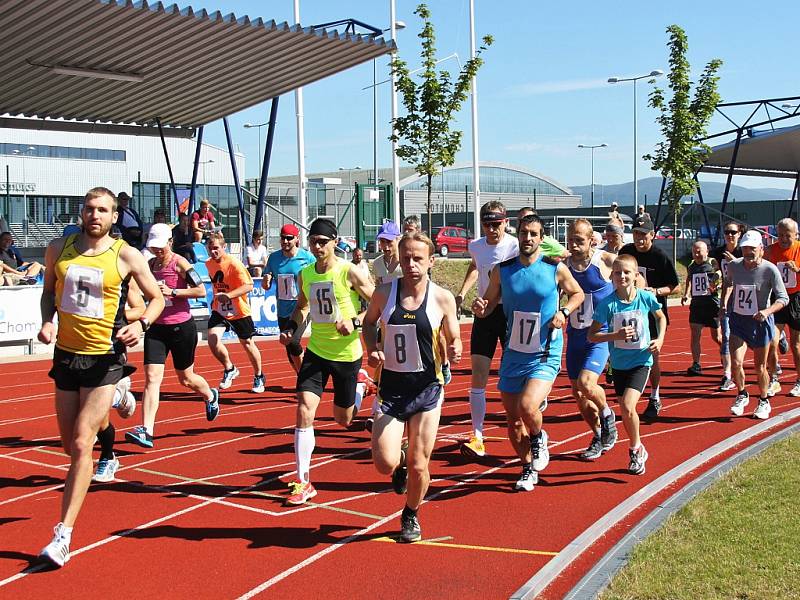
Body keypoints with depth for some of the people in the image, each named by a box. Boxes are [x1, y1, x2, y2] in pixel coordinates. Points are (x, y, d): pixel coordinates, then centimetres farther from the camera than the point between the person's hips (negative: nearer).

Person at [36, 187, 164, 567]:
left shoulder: (126, 256, -7)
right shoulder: (59, 249, 3)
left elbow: (156, 298, 3)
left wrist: (141, 324, -16)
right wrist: (47, 321, -1)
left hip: (104, 358, -4)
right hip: (66, 353, 4)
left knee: (81, 444, -11)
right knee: (70, 445, 12)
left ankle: (64, 534, -8)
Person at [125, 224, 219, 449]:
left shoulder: (180, 263, -10)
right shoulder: (150, 265, 6)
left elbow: (201, 291, -15)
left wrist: (172, 291, -22)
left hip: (182, 328, -4)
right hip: (156, 329, 4)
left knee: (186, 378, 13)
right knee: (152, 377, -10)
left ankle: (211, 397, 46)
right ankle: (146, 431, -15)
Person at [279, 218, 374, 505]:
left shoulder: (350, 272, -15)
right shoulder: (304, 274, 1)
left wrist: (355, 321, -25)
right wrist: (292, 326, 2)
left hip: (347, 354, -3)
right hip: (316, 351, 3)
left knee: (344, 419, 12)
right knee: (304, 409, -13)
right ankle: (303, 482, -7)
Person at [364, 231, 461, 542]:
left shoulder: (442, 298, -7)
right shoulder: (384, 293, -4)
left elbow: (453, 339, 4)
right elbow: (369, 322, 15)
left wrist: (454, 351, -19)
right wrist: (372, 349, -4)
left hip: (427, 389, -1)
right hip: (390, 387, 1)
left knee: (419, 465, 2)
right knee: (385, 463, -10)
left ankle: (411, 515, 32)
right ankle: (401, 461, 28)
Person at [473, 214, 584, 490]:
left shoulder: (556, 268, -7)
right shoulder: (502, 269, -1)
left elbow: (578, 294, 10)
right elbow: (490, 304, 9)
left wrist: (564, 312, -8)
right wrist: (480, 308, -14)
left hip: (545, 356, -3)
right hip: (513, 354, 4)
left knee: (527, 406, -25)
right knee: (513, 419, 8)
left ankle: (539, 438, 11)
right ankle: (529, 469, 32)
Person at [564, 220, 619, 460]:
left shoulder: (606, 260, -10)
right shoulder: (564, 264, -2)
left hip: (601, 335, -5)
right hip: (575, 335, 5)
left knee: (586, 383, -21)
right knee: (578, 393, 9)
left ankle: (607, 414, 10)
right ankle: (600, 436, 30)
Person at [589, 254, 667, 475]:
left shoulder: (646, 297, -8)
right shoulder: (607, 304, -11)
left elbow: (661, 317, 13)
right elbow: (591, 335, -10)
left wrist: (660, 339, -1)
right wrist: (616, 335, -24)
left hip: (641, 360, -2)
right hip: (619, 363, 2)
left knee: (628, 407, -17)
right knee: (625, 411, 12)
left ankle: (635, 449, 6)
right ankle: (638, 449, 35)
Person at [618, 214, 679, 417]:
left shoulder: (660, 257, -12)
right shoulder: (625, 251, 2)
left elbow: (675, 286, -8)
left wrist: (657, 291, -23)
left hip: (653, 311, -4)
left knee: (651, 356, 0)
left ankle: (655, 399, 15)